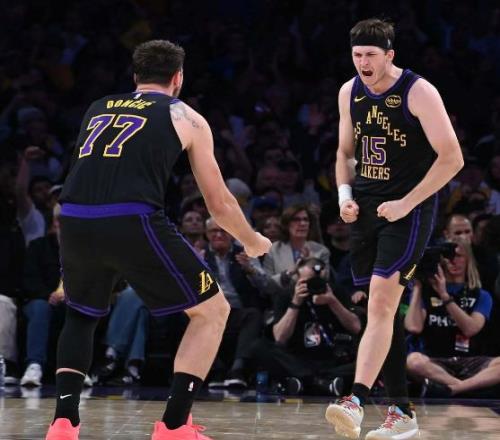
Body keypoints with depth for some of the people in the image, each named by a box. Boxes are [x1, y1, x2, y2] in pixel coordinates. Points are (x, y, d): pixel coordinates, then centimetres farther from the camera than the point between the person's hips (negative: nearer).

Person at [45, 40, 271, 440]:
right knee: (212, 311, 13)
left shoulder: (97, 109, 27)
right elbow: (219, 204, 20)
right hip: (133, 223, -4)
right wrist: (253, 242, 38)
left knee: (80, 316, 32)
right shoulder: (186, 117, 16)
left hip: (73, 223, 4)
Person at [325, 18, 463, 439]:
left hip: (408, 210, -7)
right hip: (367, 210, 7)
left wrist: (406, 203, -18)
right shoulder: (349, 92, 6)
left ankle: (356, 400, -28)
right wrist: (345, 194, 2)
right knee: (382, 308, 8)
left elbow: (452, 157, -14)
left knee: (381, 301, -20)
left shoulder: (419, 92, -13)